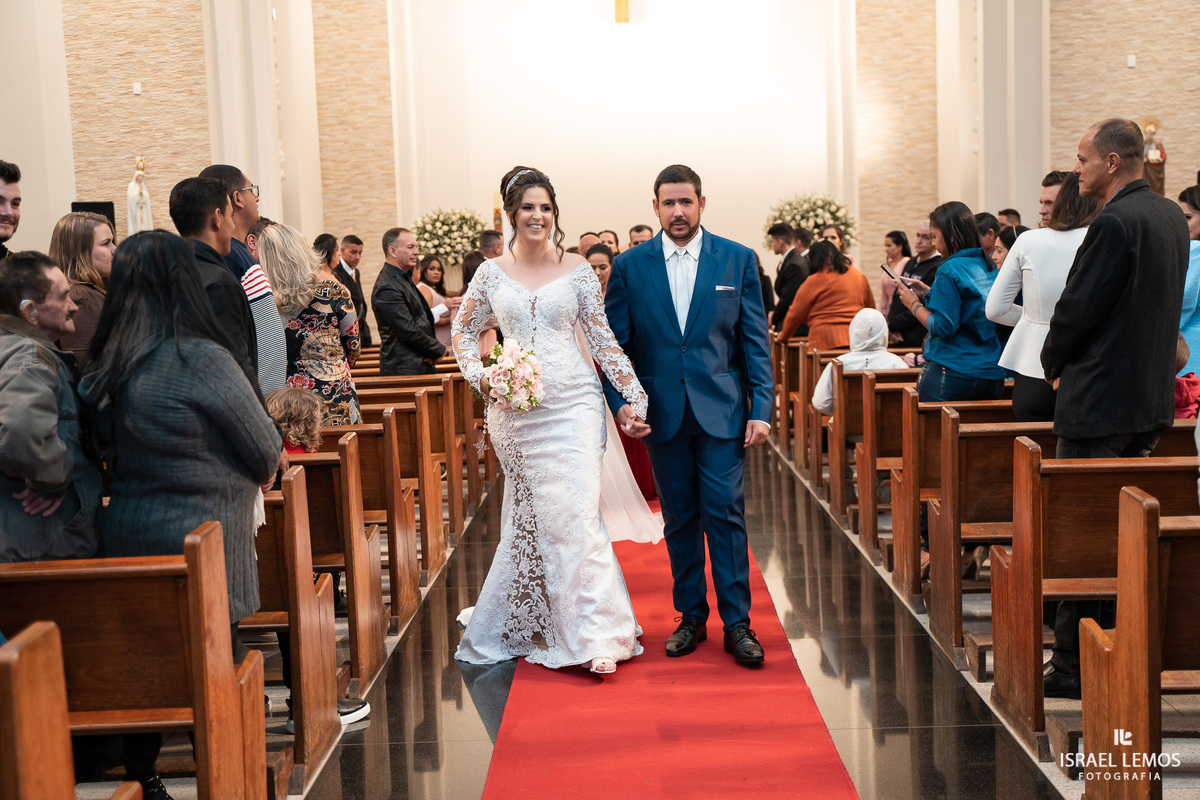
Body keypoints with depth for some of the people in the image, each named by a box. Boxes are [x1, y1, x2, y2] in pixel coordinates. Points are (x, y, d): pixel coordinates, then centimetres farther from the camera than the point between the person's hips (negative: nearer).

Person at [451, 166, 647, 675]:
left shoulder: (577, 270, 2)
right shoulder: (491, 274, 6)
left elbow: (603, 340, 4)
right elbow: (462, 330, 17)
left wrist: (637, 397, -1)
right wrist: (478, 376, 0)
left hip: (572, 404, -1)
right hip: (514, 409, 2)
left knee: (575, 511, -9)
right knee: (532, 515, 8)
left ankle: (593, 634, -5)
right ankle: (530, 625, 23)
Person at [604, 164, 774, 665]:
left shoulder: (738, 260, 2)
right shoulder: (629, 266, 3)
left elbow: (756, 341, 2)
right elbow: (616, 343, 4)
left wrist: (761, 408, -4)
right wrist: (620, 402, -9)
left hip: (721, 412, -1)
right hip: (661, 415, 1)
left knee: (725, 515, -2)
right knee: (679, 520, 10)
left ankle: (737, 622, 8)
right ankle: (691, 617, 22)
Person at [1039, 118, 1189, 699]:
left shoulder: (1114, 223, -18)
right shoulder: (1172, 216, 11)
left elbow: (1077, 308, -17)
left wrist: (1054, 363, 2)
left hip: (1100, 401, -9)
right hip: (1153, 396, 9)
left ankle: (1073, 667, 6)